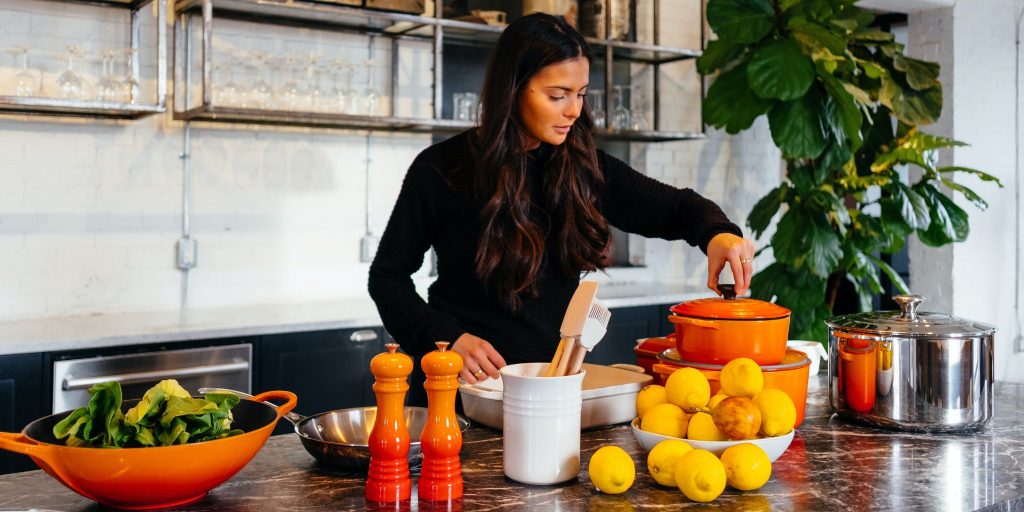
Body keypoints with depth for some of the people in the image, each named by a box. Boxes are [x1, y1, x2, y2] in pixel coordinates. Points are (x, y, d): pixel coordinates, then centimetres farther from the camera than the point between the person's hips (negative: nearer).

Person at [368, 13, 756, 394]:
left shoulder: (582, 167, 4)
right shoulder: (441, 170, -5)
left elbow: (676, 207, 11)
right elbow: (388, 276, 4)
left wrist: (719, 233, -11)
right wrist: (446, 338, -11)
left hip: (558, 377, 3)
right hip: (473, 380, -3)